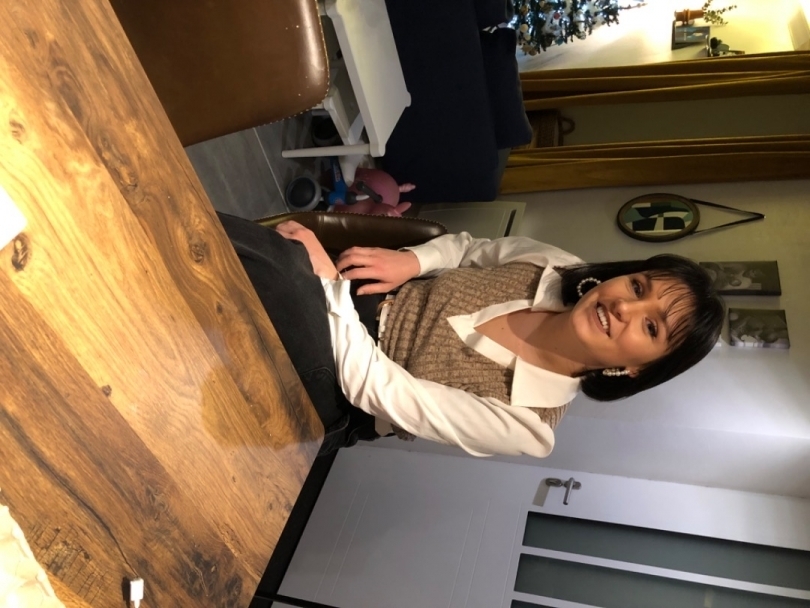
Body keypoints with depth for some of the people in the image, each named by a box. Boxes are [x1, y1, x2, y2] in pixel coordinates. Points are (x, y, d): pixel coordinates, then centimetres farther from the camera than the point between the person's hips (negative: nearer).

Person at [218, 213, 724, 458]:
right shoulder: (560, 266, -10)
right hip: (344, 305, 5)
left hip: (337, 394, -4)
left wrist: (327, 280, -26)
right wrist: (410, 262, -13)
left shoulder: (529, 423, -24)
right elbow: (468, 247, 6)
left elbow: (373, 387, -27)